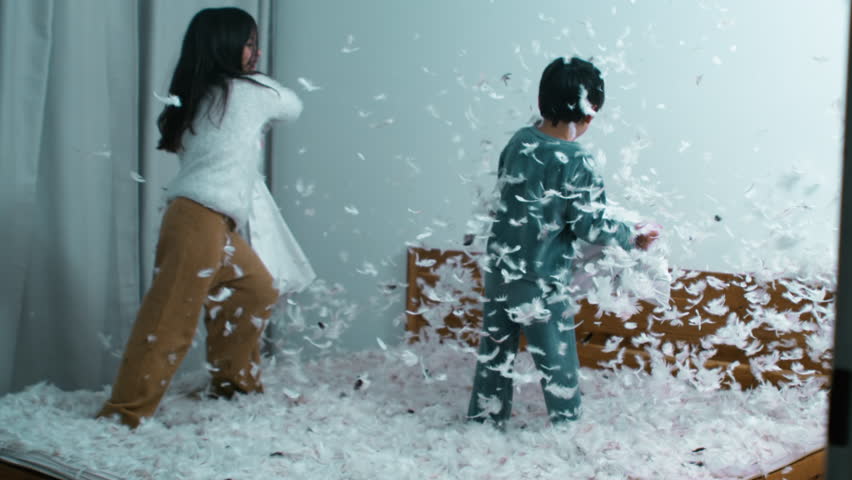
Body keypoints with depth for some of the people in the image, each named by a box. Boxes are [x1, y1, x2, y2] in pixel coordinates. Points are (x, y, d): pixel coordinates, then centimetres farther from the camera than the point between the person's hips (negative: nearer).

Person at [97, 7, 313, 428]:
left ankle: (234, 382, 28)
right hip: (201, 220, -9)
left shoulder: (198, 96, 17)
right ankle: (125, 412, -7)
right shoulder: (250, 90, -1)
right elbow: (293, 107, 16)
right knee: (171, 319, -9)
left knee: (257, 290, 20)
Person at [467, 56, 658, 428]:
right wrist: (632, 238, 3)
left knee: (495, 352, 17)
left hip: (499, 269, 6)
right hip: (541, 284, -6)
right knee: (557, 361, 10)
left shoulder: (519, 141, -1)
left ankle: (484, 423, 28)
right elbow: (591, 226, -13)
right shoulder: (578, 163, -18)